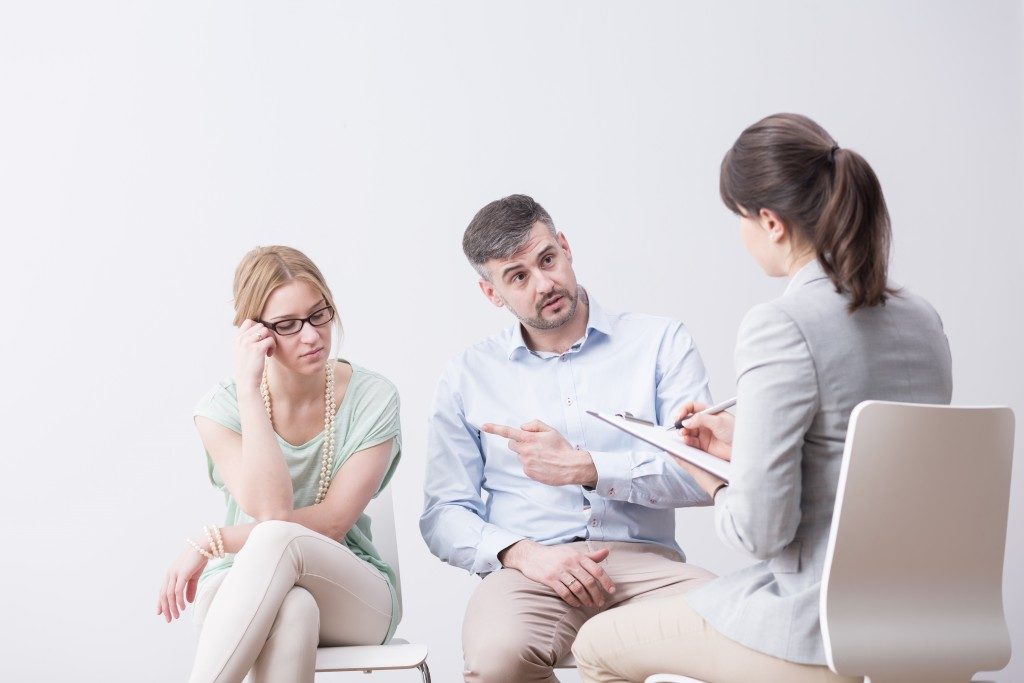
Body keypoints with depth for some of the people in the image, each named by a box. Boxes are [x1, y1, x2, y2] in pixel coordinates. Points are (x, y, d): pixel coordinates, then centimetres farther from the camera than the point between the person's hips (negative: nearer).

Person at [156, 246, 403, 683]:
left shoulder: (372, 398, -5)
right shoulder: (221, 408, -4)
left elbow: (331, 524, -11)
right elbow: (270, 509, -20)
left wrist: (210, 542, -16)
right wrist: (249, 388, -21)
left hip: (355, 598, 0)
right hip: (244, 592, 0)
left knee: (277, 540, -35)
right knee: (290, 608, -39)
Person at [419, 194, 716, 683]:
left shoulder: (661, 343, 10)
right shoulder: (468, 376, 14)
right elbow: (443, 516, 10)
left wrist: (584, 468, -9)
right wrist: (521, 552, -10)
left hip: (644, 558, 0)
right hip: (530, 569, 1)